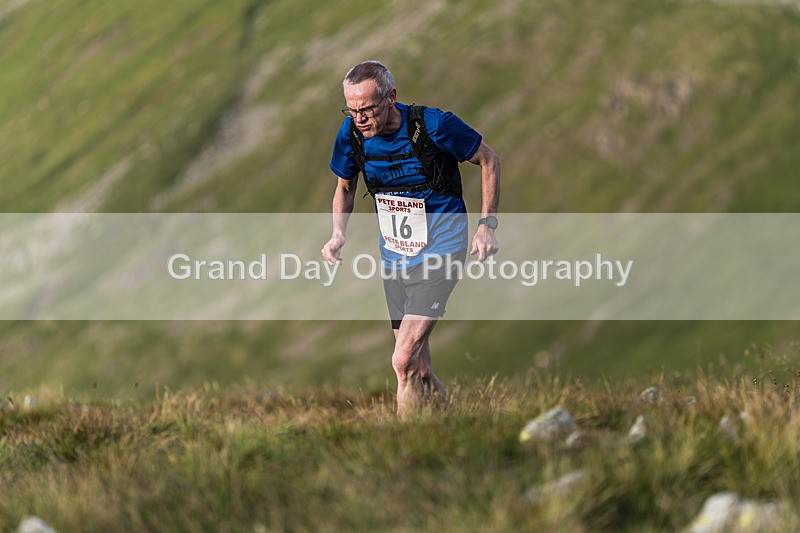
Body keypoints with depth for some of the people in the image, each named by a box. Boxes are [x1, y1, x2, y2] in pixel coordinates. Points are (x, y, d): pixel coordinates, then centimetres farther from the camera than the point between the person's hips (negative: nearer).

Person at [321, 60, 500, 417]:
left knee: (404, 361, -18)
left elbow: (489, 160, -4)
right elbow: (345, 187, 12)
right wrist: (338, 234, -5)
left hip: (439, 247, -5)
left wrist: (487, 225, -9)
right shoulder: (351, 134, -8)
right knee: (416, 366, 11)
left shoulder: (435, 125, -21)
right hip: (393, 251, 6)